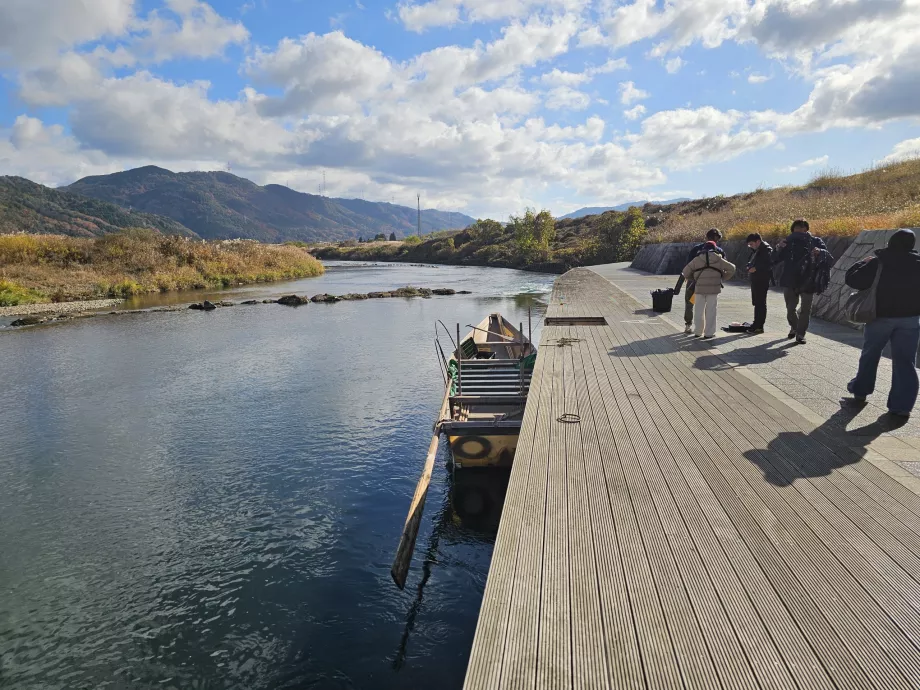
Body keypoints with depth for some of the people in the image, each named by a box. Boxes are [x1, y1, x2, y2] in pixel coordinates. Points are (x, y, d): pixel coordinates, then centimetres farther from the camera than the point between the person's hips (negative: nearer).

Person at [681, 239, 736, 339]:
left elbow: (686, 272, 3)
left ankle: (698, 331, 19)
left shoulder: (697, 259, 3)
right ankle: (709, 333, 4)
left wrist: (693, 279, 18)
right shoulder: (718, 260, 4)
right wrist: (724, 277, 19)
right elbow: (731, 268, 9)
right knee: (711, 311, 3)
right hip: (713, 288, -1)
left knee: (698, 310, 11)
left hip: (699, 288, 1)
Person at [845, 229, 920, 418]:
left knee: (870, 355, 17)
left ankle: (860, 390, 31)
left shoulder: (878, 262, -9)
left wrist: (865, 262, 3)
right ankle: (902, 405, 2)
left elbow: (852, 279, -12)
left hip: (881, 316, -2)